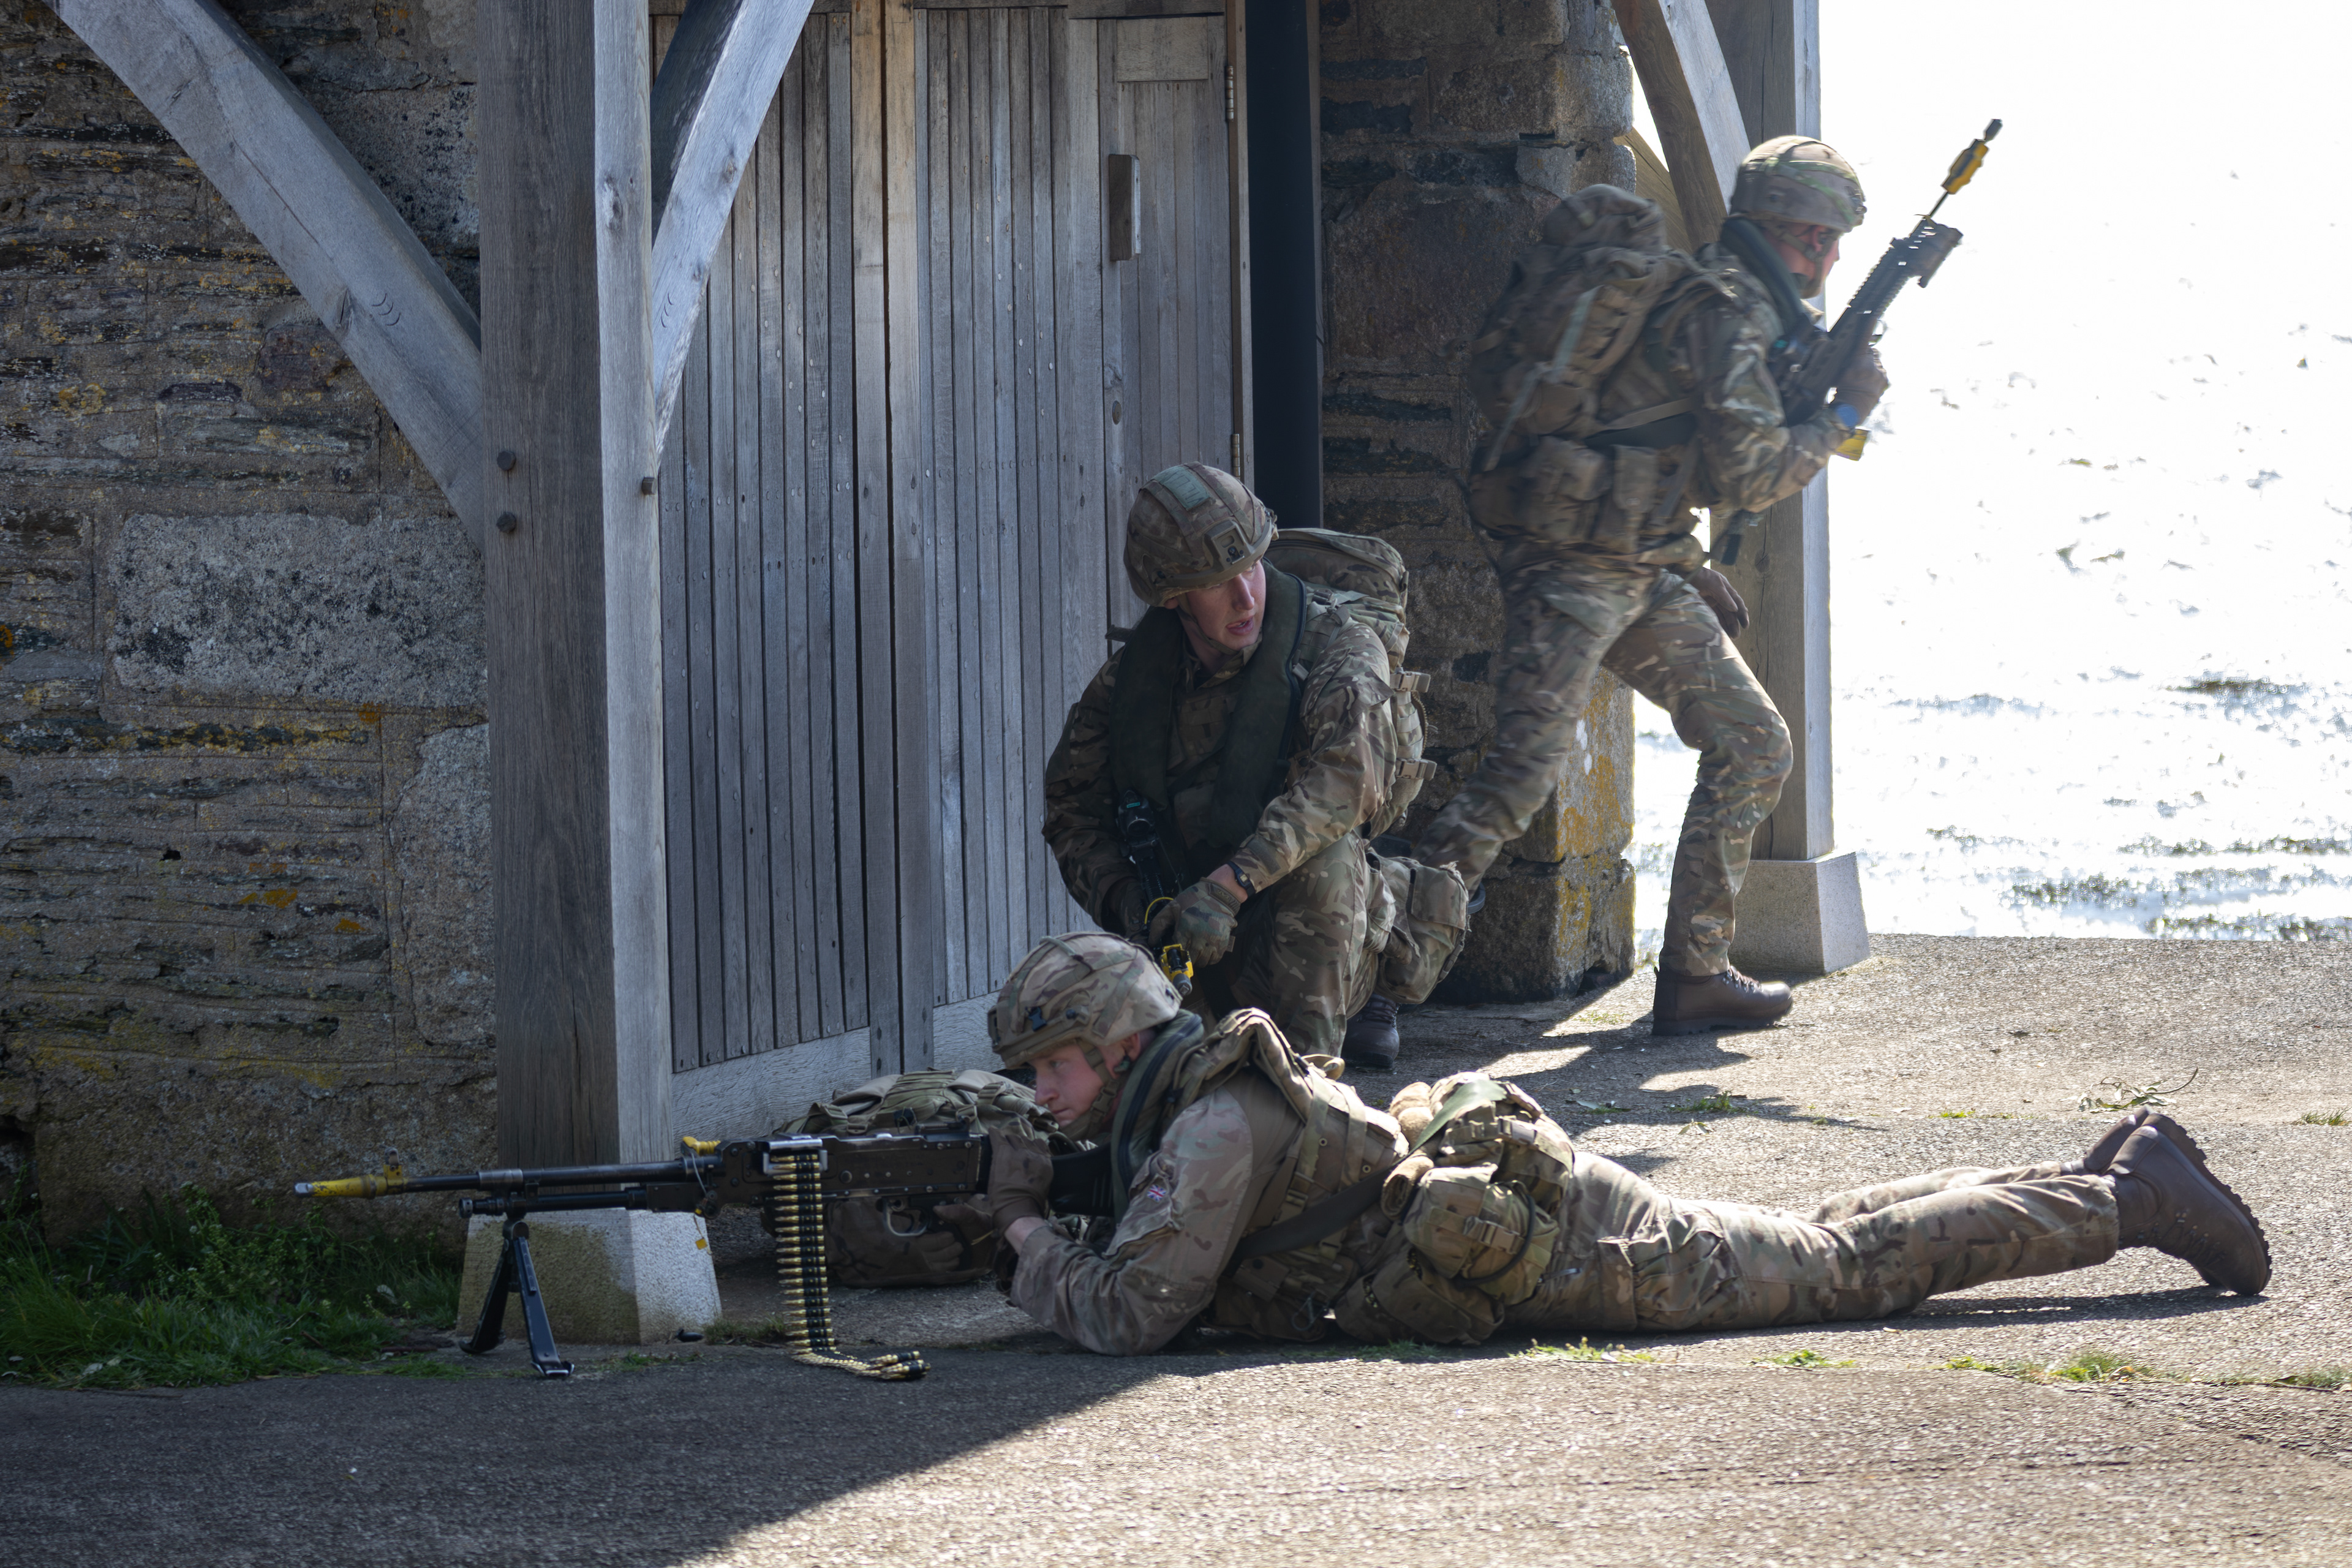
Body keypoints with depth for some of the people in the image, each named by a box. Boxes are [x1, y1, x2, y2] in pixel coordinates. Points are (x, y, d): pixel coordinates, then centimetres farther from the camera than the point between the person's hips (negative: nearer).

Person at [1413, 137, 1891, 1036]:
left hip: (1639, 572, 10)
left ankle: (1695, 975, 10)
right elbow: (1748, 476, -15)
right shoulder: (1732, 312, -12)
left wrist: (1689, 571, 18)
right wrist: (1845, 417, -1)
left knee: (1752, 746, 8)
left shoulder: (1695, 292, 19)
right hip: (1570, 564, -10)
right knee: (1523, 772, -18)